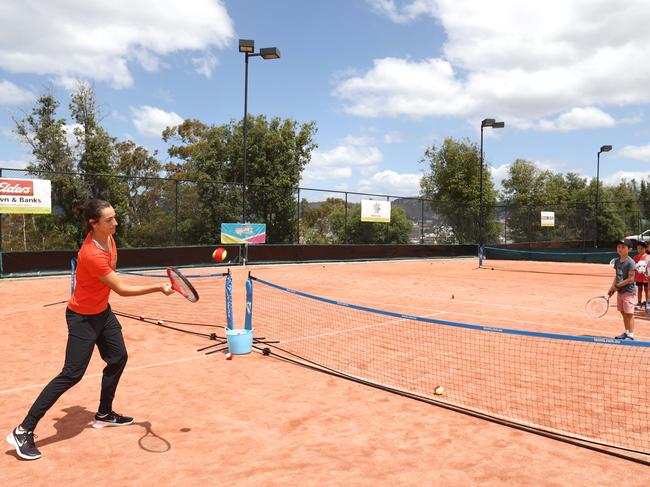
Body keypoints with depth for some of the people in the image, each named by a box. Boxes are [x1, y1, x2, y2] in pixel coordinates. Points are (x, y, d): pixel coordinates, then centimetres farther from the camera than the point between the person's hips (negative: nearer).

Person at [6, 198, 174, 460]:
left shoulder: (107, 237, -9)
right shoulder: (92, 255, -33)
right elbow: (122, 289, -28)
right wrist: (159, 288, -30)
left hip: (102, 311, 9)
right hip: (83, 318, -9)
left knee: (118, 358, 15)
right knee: (72, 374, -8)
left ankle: (104, 415, 33)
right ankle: (23, 432, 2)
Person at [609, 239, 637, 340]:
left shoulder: (630, 262, -15)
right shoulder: (617, 261, 8)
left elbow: (631, 279, -17)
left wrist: (617, 286, -15)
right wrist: (612, 288, 4)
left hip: (629, 291, -7)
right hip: (620, 291, 7)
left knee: (629, 313, -4)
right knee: (623, 313, 14)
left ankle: (631, 335, 3)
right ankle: (626, 332, 26)